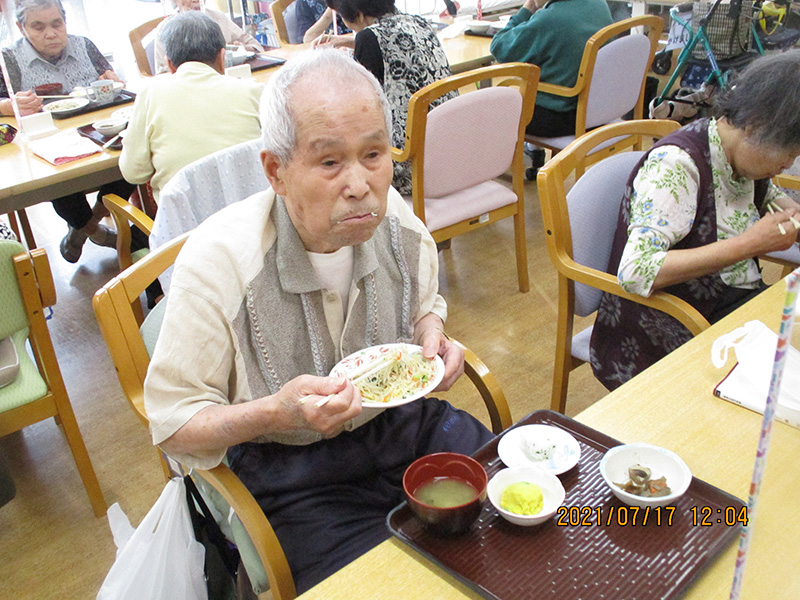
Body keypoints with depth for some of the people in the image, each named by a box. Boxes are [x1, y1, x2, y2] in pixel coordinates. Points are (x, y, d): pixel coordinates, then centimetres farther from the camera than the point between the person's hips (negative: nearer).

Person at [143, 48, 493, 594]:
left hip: (402, 421, 5)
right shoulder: (216, 262, -23)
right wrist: (277, 413, -30)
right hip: (290, 471, -4)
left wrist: (432, 334, -9)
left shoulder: (397, 219, -8)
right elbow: (173, 423, -13)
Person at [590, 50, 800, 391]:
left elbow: (768, 196, 28)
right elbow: (636, 271, -34)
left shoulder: (742, 155, 3)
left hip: (734, 301, 8)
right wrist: (750, 243, -29)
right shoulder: (676, 165, -22)